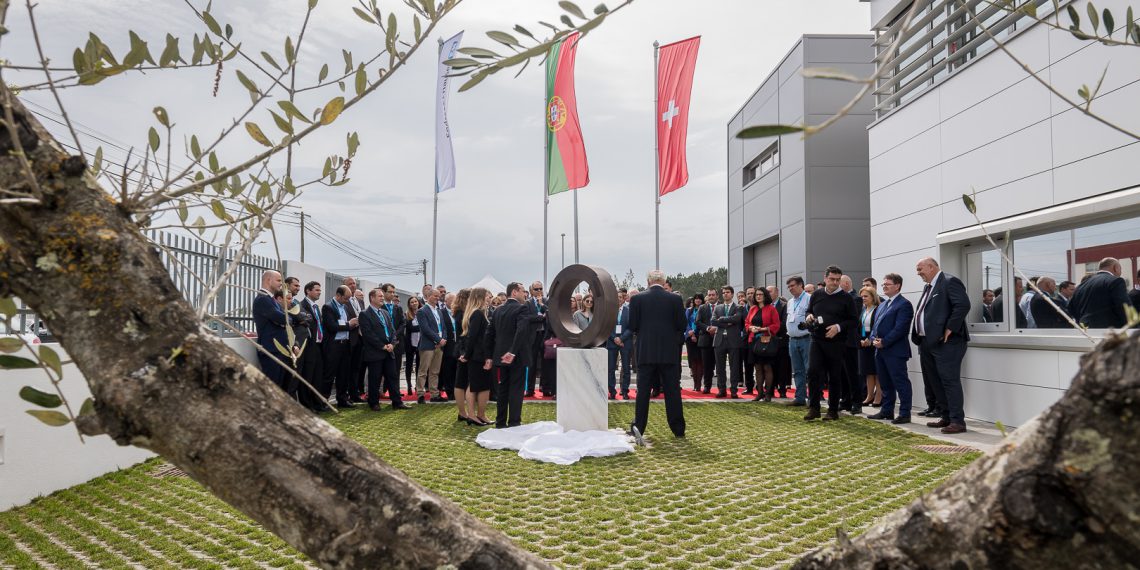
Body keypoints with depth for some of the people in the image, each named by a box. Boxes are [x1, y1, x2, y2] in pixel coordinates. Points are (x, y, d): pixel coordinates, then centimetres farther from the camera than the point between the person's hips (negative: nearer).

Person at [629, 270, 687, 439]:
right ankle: (678, 429, 13)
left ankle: (638, 428, 1)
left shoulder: (637, 299, -3)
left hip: (646, 351, 0)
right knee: (672, 390, 7)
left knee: (643, 390, 5)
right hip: (668, 351, 0)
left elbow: (632, 326, -2)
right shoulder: (675, 299, -2)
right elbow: (682, 326, 0)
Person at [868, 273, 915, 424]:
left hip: (895, 351, -9)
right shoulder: (883, 304, 19)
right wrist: (874, 339, 0)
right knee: (885, 383, 14)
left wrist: (884, 342, -17)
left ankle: (905, 414, 4)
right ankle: (886, 411, 23)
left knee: (901, 383, -2)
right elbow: (875, 325, 19)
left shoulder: (904, 304, -9)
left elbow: (900, 328, -17)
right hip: (880, 350, 9)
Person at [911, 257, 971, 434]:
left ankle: (957, 421, -2)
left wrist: (949, 329, -20)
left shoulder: (950, 282, -9)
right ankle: (947, 417, 23)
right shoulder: (928, 287, 19)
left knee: (950, 381, -7)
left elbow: (963, 305, -21)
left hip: (946, 342, -10)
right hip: (927, 343, 10)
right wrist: (919, 336, 10)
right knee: (935, 382, 14)